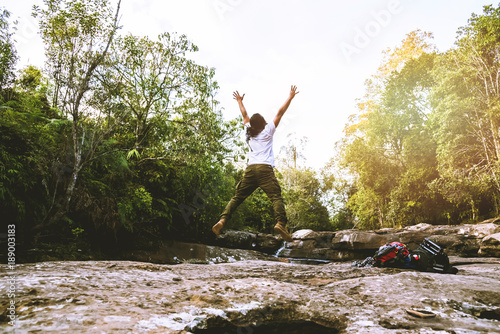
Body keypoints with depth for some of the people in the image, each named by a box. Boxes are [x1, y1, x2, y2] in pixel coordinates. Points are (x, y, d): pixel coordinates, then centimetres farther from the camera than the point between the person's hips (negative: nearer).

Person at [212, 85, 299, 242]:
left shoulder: (249, 132, 23)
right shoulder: (268, 131, 14)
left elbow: (245, 115, 37)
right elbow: (280, 113, 14)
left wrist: (239, 101, 52)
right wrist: (290, 97, 22)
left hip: (250, 169, 4)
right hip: (265, 169, -4)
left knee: (237, 197, 8)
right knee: (276, 197, -12)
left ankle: (222, 220, -8)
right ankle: (280, 223, -33)